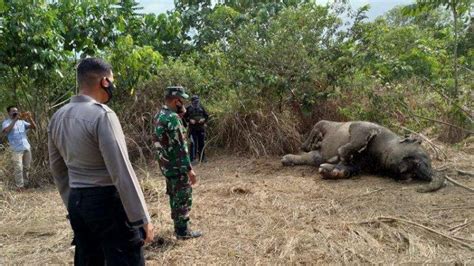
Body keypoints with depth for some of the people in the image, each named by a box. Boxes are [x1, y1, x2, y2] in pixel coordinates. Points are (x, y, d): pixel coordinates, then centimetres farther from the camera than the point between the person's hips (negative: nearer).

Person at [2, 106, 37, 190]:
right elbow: (6, 130, -19)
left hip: (27, 147, 4)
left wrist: (29, 118, -9)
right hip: (17, 149, -4)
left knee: (26, 167, 10)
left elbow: (34, 127, 6)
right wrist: (15, 120, -21)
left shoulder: (22, 122, 15)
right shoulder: (6, 122, 3)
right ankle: (19, 186, -2)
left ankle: (25, 183, 20)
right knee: (18, 168, -7)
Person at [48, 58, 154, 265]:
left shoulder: (57, 117, 6)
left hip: (77, 203, 8)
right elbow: (122, 172, -22)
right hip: (108, 202, -8)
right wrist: (142, 219, -17)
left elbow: (57, 169, 14)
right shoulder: (102, 115, -18)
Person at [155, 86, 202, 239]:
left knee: (175, 196, 21)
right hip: (177, 166, -9)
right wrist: (189, 169, -22)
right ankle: (182, 231, 13)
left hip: (166, 165, 9)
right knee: (183, 197, 3)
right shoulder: (173, 118, -23)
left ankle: (179, 223, 36)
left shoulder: (160, 115, 7)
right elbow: (180, 147, -25)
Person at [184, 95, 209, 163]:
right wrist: (190, 120, -14)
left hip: (201, 128, 3)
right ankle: (192, 158, -5)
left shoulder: (201, 108, 7)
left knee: (201, 144, 8)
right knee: (193, 143, -10)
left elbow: (207, 116, 11)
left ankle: (201, 158, 20)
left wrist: (203, 119, -8)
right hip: (193, 129, -3)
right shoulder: (188, 109, 0)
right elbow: (185, 117, 3)